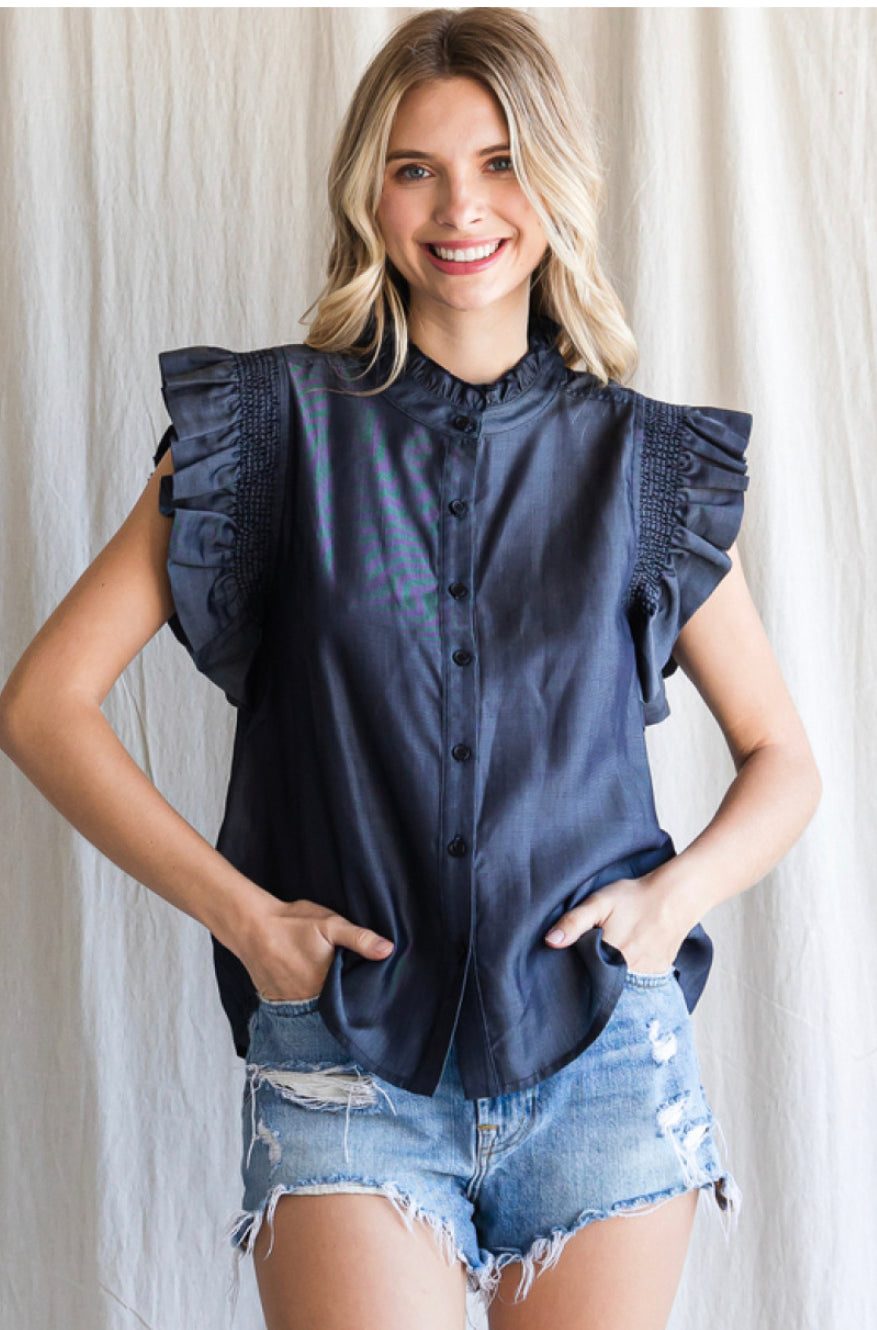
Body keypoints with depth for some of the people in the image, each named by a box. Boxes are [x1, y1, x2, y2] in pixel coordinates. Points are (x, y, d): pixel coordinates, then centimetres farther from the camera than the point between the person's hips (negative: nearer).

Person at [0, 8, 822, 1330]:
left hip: (604, 1060, 2)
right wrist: (238, 911, -9)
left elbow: (783, 759, 13)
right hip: (350, 1060, -1)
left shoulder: (641, 461, 5)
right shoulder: (278, 425, 0)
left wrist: (682, 890, -6)